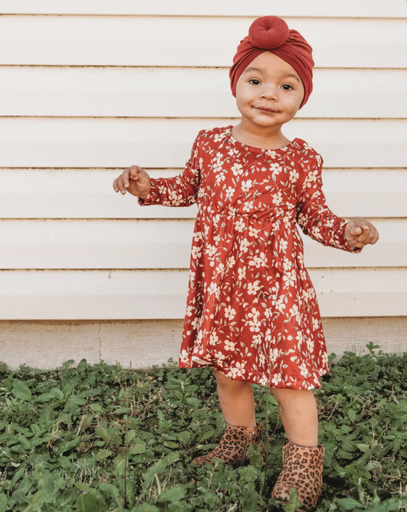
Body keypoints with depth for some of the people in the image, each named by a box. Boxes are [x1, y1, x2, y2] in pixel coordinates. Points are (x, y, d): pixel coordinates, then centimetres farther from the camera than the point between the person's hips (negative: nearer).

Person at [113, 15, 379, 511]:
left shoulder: (302, 159, -6)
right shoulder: (210, 144, -1)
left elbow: (314, 216, 2)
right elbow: (188, 189, 14)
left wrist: (348, 230, -16)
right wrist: (148, 187, -1)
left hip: (278, 285, -3)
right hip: (219, 284, 3)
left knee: (290, 374, 1)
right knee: (227, 370, 17)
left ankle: (303, 464, 20)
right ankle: (239, 439, 41)